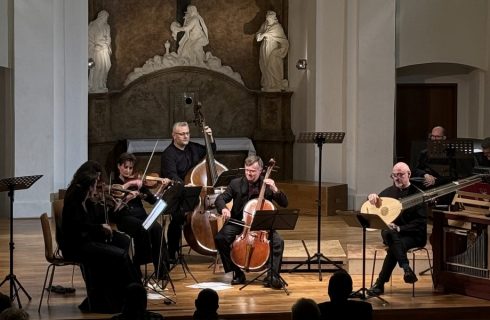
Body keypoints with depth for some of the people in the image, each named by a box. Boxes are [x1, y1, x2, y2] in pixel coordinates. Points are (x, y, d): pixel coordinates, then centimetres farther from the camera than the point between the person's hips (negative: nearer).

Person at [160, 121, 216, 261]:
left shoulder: (193, 147, 11)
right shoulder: (168, 154, -9)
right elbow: (172, 177, -23)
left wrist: (210, 138, 11)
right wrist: (185, 188, -40)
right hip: (176, 197, -6)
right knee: (178, 216, -33)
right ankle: (171, 254, -18)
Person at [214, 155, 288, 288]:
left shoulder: (267, 184, -1)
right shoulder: (236, 183, 0)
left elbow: (284, 203, -5)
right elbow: (220, 199, -2)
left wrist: (275, 189, -22)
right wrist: (223, 208, -26)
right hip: (238, 222, 1)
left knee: (278, 241, -27)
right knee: (220, 238, -25)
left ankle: (272, 275, -15)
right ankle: (237, 273, -10)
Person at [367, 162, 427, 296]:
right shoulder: (389, 192, 10)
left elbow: (421, 222, -13)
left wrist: (399, 228, -24)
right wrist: (371, 197, -5)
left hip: (413, 235, -4)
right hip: (391, 232, 4)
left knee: (394, 247, -36)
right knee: (389, 233, -35)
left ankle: (380, 284, -30)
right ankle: (406, 269, -42)